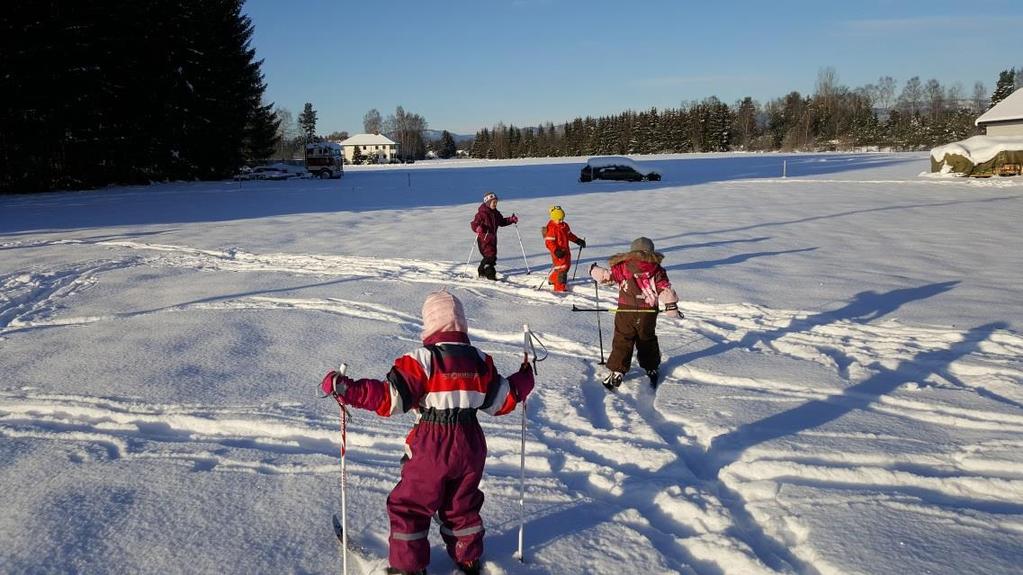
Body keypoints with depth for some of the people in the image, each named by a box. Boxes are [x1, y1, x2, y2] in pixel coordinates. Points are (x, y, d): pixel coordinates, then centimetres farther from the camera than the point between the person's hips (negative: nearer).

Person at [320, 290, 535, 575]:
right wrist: (524, 379, 25)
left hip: (431, 448, -5)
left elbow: (391, 397, -21)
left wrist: (346, 389, -20)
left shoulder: (423, 359, -15)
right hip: (470, 447, 5)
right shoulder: (480, 360, 0)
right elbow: (502, 401, 7)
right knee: (462, 506, 24)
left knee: (408, 506, 13)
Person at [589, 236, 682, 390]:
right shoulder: (656, 269, 1)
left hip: (625, 311, -2)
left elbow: (606, 276, 3)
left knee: (622, 342, 5)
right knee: (647, 341, 20)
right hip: (648, 313, 2)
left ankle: (616, 372, -1)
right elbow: (665, 288, -3)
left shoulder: (622, 267, -2)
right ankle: (651, 369, 31)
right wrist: (671, 305, 2)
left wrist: (594, 270, 23)